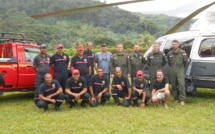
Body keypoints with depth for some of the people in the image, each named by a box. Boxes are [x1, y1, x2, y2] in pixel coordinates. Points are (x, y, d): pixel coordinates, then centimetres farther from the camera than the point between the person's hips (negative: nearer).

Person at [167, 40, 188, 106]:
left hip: (180, 70, -3)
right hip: (172, 71, 3)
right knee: (173, 85, 6)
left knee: (181, 85, -12)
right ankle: (176, 99, 18)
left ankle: (182, 100, -7)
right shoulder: (169, 53, 8)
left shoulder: (182, 52, -2)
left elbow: (185, 61, 7)